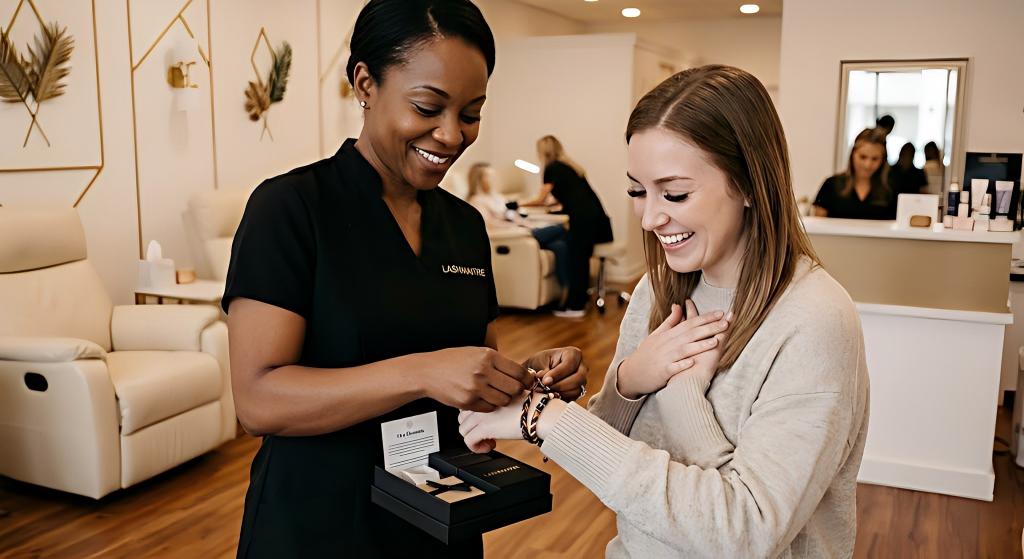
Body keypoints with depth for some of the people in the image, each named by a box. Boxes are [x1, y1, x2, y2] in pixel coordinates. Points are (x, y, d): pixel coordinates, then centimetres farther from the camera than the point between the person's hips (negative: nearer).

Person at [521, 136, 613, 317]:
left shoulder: (552, 168, 0)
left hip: (581, 216, -8)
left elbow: (540, 200, 7)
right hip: (593, 212, 8)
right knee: (582, 257, 16)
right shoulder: (568, 166, 23)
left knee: (576, 258, -3)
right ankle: (582, 297, 25)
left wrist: (520, 203, 21)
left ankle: (575, 306, 0)